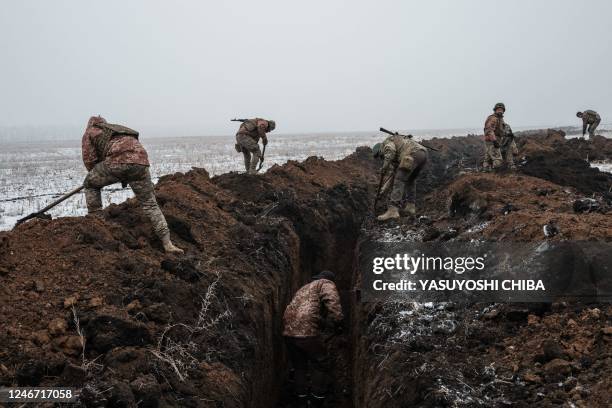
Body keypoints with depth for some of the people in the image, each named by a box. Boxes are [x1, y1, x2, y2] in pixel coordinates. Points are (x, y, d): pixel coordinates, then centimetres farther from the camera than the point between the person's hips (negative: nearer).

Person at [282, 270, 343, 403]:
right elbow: (332, 302, -13)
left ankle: (301, 393, 30)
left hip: (288, 331, 7)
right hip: (307, 331, -7)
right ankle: (319, 394, 20)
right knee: (321, 364, 12)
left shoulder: (305, 287, 31)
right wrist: (337, 322, -6)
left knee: (299, 365, 23)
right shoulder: (326, 284, 7)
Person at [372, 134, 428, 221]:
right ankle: (410, 206, 22)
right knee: (410, 180, 28)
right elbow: (393, 173, 36)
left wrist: (383, 168, -3)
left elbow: (391, 151, -8)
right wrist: (385, 187, 35)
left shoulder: (387, 142, 17)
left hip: (413, 155, -9)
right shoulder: (395, 155, 39)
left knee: (399, 181, -6)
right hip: (423, 154, 9)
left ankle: (393, 210, -14)